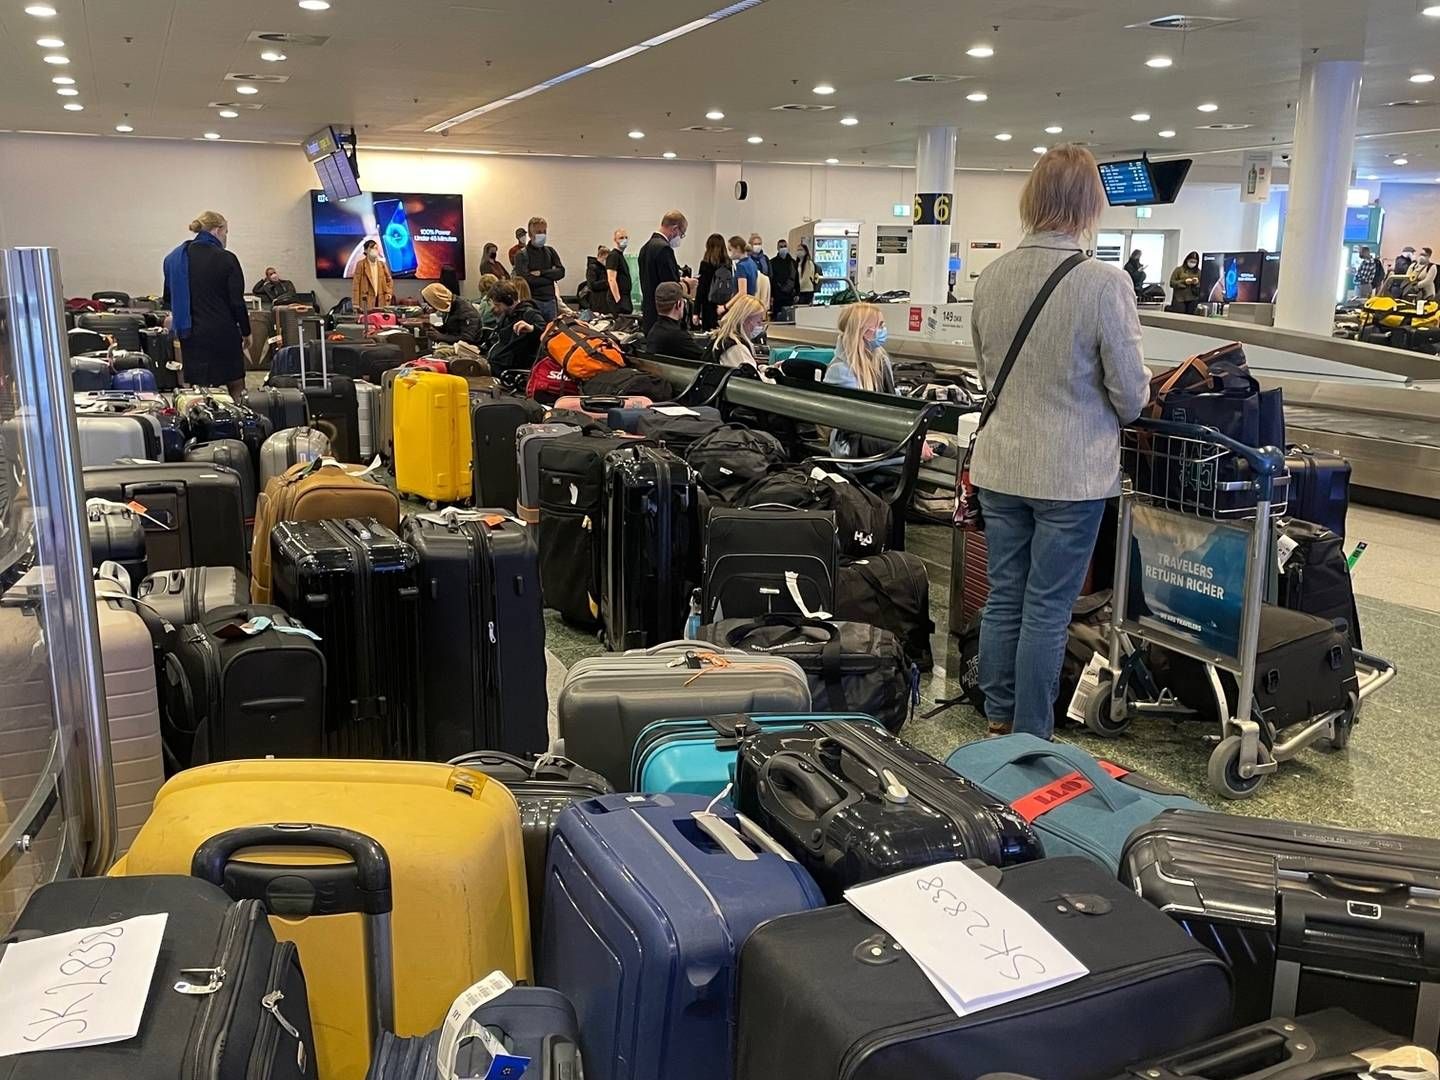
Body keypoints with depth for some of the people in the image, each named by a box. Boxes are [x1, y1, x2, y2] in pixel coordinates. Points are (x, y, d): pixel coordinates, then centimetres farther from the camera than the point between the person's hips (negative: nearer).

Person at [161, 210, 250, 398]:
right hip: (224, 333, -4)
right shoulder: (226, 260, -10)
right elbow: (237, 302, -8)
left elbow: (168, 300, 13)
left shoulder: (175, 258, 7)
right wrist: (246, 332, 5)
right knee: (236, 387, 10)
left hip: (191, 336, 4)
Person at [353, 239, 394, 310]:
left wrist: (389, 293, 5)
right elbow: (356, 283, -3)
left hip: (381, 300, 4)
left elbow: (389, 280, 22)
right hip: (367, 301, -4)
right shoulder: (361, 264, 1)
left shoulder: (382, 264, 14)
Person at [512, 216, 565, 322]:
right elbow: (525, 278, -16)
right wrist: (550, 276, -7)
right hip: (533, 301, -5)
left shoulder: (550, 251, 11)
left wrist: (541, 273, -12)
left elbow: (561, 271, 1)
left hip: (550, 300, 5)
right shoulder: (522, 255, -4)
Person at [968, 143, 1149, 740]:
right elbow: (1130, 391, -9)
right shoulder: (1105, 282, -16)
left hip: (1000, 464, 5)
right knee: (1047, 609, 6)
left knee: (1004, 596, 15)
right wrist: (1111, 414, 13)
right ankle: (1030, 737, 17)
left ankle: (998, 720, 28)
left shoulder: (992, 275, -1)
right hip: (1073, 472, -4)